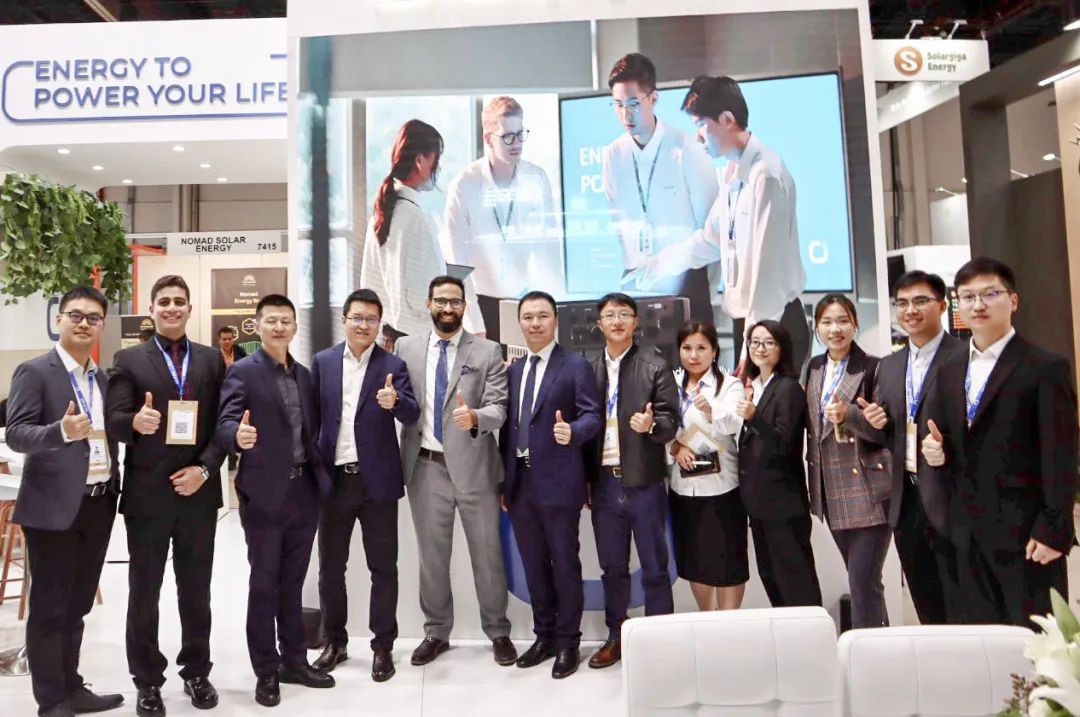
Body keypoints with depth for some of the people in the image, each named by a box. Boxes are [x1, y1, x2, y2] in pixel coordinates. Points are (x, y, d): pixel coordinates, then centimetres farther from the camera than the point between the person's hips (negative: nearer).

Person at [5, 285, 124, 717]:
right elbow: (16, 434, -15)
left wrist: (113, 487, 5)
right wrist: (62, 431, -32)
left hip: (98, 504, 6)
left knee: (77, 606, 16)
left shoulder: (103, 379, 12)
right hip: (54, 506, -6)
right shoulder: (34, 372, -6)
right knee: (49, 608, 5)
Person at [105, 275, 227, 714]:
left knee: (196, 590, 13)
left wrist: (205, 468, -10)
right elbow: (113, 421, -8)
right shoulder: (129, 360, 1)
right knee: (144, 592, 10)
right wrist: (135, 422, -30)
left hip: (198, 491, 2)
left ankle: (196, 671, 29)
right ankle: (147, 681, 26)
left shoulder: (212, 360, 6)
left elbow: (223, 424, 2)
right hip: (147, 494, -1)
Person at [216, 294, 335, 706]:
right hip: (265, 494, -5)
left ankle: (294, 660, 29)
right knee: (263, 585, 7)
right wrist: (239, 436, -39)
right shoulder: (243, 371, -6)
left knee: (293, 582, 16)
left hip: (304, 491, 5)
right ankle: (266, 672, 20)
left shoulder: (304, 374, 11)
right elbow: (225, 423, -18)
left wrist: (319, 473, 5)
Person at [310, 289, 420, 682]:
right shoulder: (322, 361, 5)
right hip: (334, 478, 2)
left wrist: (395, 401, -34)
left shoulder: (393, 365, -2)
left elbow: (412, 416, -13)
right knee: (330, 566, 13)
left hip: (377, 479, -2)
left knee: (383, 566, 6)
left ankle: (383, 645, 20)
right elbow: (311, 414, 6)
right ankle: (335, 641, 30)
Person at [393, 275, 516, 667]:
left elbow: (498, 408, -9)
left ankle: (498, 632, 27)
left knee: (487, 553, 9)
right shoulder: (406, 347, 6)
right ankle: (436, 632, 32)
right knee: (431, 555, 15)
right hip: (425, 466, 2)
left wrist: (475, 417, -30)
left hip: (473, 466, -2)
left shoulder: (487, 351, -1)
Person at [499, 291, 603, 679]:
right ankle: (544, 635, 30)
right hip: (520, 482, 6)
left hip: (558, 481, -6)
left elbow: (593, 415, -9)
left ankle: (568, 642, 20)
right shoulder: (513, 369, 14)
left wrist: (572, 431, -32)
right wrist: (503, 480, 12)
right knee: (533, 564, 15)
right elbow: (508, 425, 13)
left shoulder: (576, 365, -4)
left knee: (565, 563, 5)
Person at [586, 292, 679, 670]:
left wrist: (651, 424, -28)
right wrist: (584, 480, 2)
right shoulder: (589, 369, 7)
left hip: (644, 481, -3)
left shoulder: (656, 367, -1)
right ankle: (616, 637, 29)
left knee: (654, 567, 8)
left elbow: (671, 420, -5)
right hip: (604, 482, 3)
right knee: (612, 567, 15)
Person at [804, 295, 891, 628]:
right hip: (831, 490, 6)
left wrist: (848, 415, -24)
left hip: (868, 491, -6)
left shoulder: (873, 368, -9)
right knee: (859, 579, 17)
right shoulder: (814, 368, 11)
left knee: (864, 582, -7)